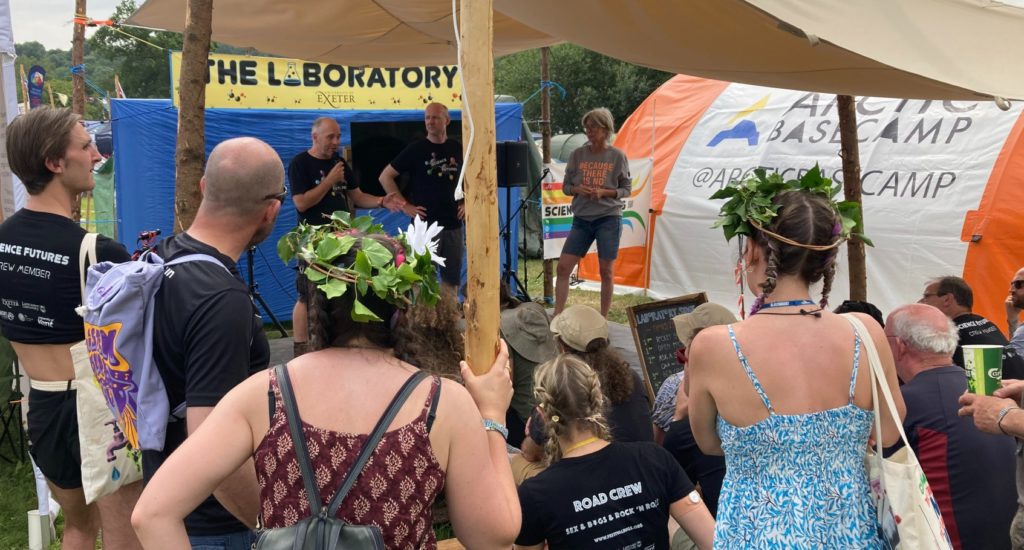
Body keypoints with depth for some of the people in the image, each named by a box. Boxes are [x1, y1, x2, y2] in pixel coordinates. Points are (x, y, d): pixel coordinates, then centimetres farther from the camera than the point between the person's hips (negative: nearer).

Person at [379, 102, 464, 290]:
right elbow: (385, 177, -1)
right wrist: (405, 205, -6)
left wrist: (466, 203, 8)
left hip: (454, 225, 3)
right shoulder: (416, 149, -2)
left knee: (452, 280, 9)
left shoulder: (458, 149, 6)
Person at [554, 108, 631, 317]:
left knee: (606, 271, 2)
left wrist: (604, 192, -13)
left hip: (609, 219, -2)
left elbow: (626, 189, 4)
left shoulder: (617, 156, -1)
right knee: (563, 267, -5)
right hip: (581, 219, 3)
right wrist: (577, 189, -12)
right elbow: (565, 186, 11)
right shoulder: (577, 155, 5)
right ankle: (557, 316, 2)